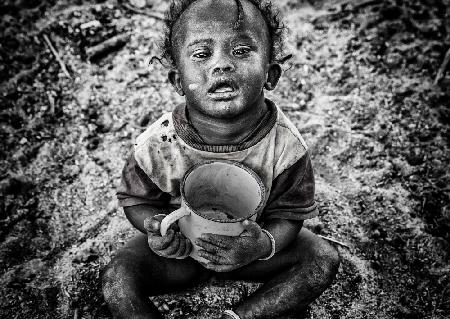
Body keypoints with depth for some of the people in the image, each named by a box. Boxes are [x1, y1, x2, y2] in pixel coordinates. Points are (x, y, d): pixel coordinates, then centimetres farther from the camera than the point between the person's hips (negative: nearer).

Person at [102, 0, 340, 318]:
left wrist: (265, 244, -36)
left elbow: (290, 213, -14)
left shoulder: (286, 145, -24)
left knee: (324, 260, -13)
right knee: (118, 278, -21)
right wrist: (155, 227, -28)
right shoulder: (156, 146, -24)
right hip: (181, 245, 0)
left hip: (245, 244, 1)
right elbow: (136, 199, -5)